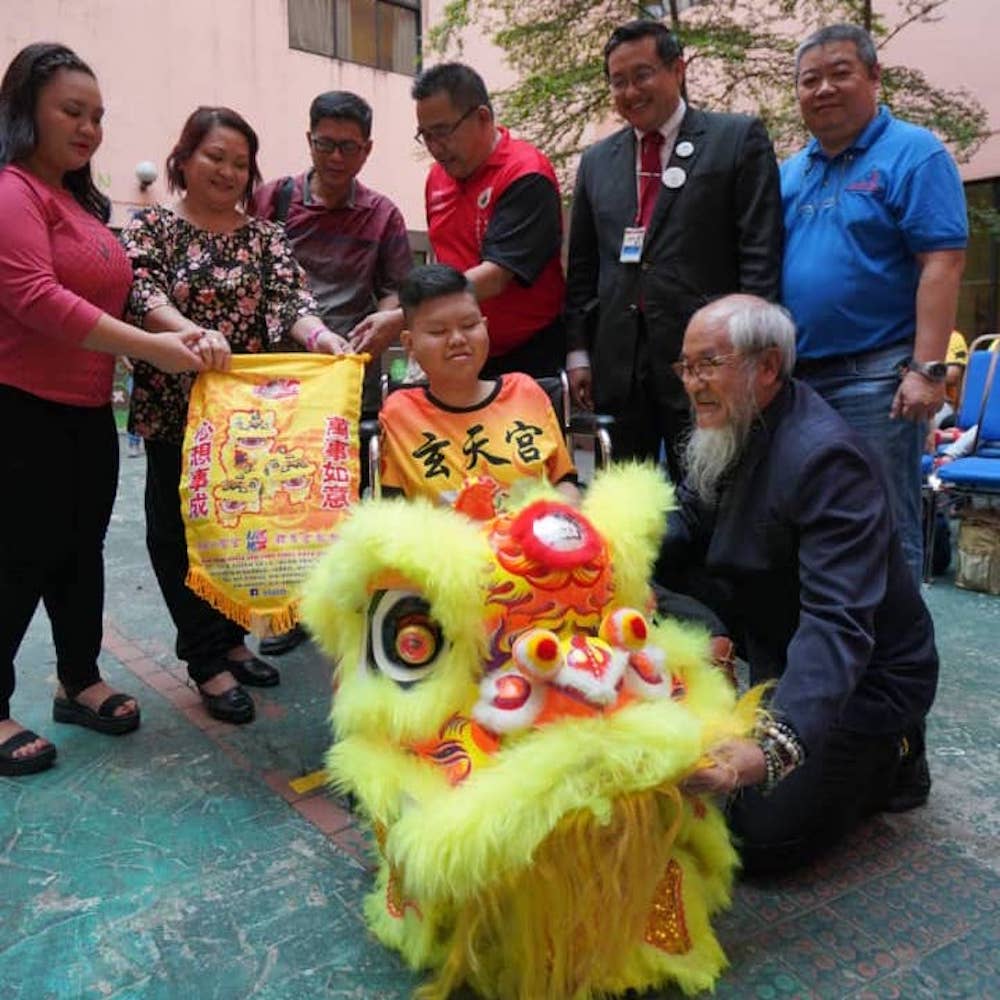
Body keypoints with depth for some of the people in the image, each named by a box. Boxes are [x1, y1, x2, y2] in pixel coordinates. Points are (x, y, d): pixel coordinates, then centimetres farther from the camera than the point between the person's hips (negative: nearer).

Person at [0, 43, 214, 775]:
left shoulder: (79, 197, 15)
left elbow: (116, 293, 16)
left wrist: (182, 333, 1)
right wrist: (151, 348, -24)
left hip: (87, 409, 9)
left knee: (83, 549, 15)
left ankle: (80, 683, 30)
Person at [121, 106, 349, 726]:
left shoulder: (265, 237, 8)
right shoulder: (151, 227, 1)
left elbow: (289, 296, -6)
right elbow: (143, 292, -14)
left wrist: (317, 333, -29)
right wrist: (190, 331, -35)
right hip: (175, 408, -2)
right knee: (181, 529, 3)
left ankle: (230, 638, 29)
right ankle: (208, 662, 15)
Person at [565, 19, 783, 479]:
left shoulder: (738, 139, 2)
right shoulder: (597, 160, 16)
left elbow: (760, 253, -4)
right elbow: (582, 266, 16)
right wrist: (578, 351, 8)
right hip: (617, 366, 4)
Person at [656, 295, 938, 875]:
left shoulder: (827, 458, -31)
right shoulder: (733, 426, -4)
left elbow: (837, 626, -39)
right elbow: (686, 531, 0)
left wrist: (774, 748, -53)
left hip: (864, 676, -8)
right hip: (776, 641, 8)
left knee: (758, 840, -11)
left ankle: (888, 755, 11)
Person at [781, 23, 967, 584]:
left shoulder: (913, 154, -4)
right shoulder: (791, 171, 15)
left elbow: (943, 264, -12)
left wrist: (928, 370, -20)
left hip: (877, 376, -6)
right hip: (794, 375, 7)